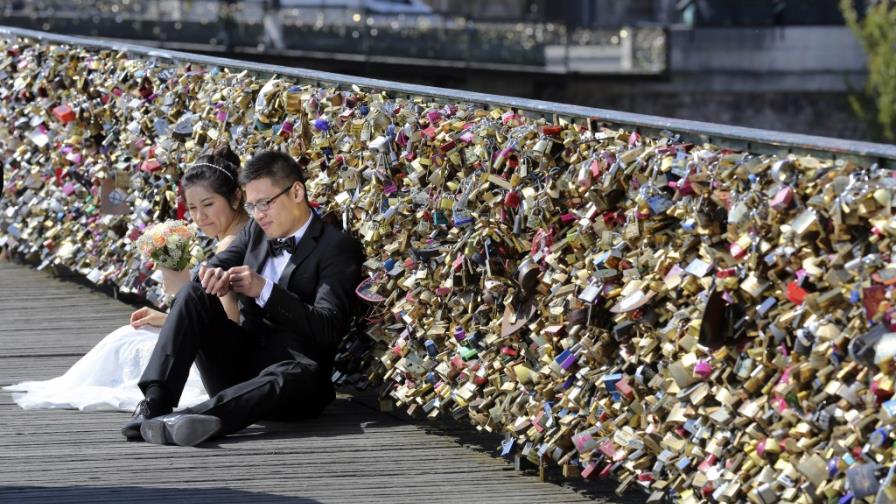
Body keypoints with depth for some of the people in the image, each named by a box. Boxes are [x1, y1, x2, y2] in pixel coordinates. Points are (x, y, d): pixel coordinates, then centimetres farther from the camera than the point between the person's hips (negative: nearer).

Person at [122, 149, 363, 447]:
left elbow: (328, 328, -16)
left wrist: (264, 290, -26)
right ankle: (155, 403, -30)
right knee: (193, 294, -14)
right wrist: (213, 276, -16)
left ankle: (193, 417, -63)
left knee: (301, 376, -41)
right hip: (239, 364, 6)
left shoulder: (338, 248, -5)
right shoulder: (256, 232, 15)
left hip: (292, 367, -6)